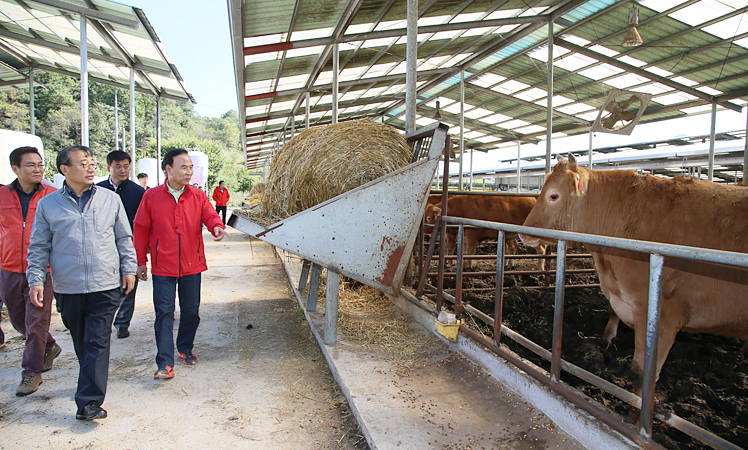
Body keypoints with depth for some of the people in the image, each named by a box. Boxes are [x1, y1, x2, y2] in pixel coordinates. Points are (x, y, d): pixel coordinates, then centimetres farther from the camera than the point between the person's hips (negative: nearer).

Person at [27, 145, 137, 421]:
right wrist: (36, 279, 0)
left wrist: (128, 268, 5)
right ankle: (93, 382, 36)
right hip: (68, 287, 2)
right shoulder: (48, 204, 4)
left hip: (106, 286, -1)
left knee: (97, 343, -5)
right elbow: (38, 247, 8)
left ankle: (88, 402, -2)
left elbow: (124, 237, 10)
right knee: (81, 343, 15)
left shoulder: (110, 199, 4)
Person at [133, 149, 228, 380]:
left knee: (191, 311, 12)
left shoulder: (198, 196, 4)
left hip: (192, 265, 2)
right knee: (164, 312, -3)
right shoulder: (151, 196, 0)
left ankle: (185, 348, 34)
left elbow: (211, 216, -5)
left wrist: (217, 227, -31)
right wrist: (141, 261, 7)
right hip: (163, 267, -2)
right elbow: (141, 230, 5)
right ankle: (165, 364, 2)